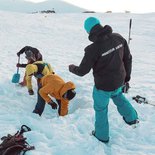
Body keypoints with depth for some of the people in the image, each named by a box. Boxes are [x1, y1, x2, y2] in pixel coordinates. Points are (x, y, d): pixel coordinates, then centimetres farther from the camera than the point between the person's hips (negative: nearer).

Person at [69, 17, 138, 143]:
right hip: (119, 81, 5)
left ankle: (102, 135, 38)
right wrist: (127, 74, 16)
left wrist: (72, 68, 5)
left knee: (101, 108, 19)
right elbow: (128, 58, -1)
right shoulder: (118, 38, -14)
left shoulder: (93, 49, -30)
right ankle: (131, 117, 51)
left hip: (103, 85, -5)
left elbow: (82, 71, -18)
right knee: (117, 95, 37)